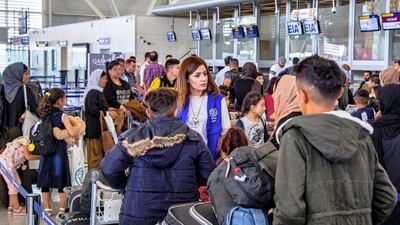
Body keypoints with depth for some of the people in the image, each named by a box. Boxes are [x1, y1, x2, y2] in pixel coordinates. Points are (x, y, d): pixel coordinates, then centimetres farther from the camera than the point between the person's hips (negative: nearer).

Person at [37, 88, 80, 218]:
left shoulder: (45, 114, 6)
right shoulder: (62, 115, -10)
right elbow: (72, 133, -22)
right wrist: (77, 136, 0)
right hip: (59, 152, -5)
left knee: (45, 182, 10)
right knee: (62, 182, 6)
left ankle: (47, 210, 16)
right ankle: (62, 210, 10)